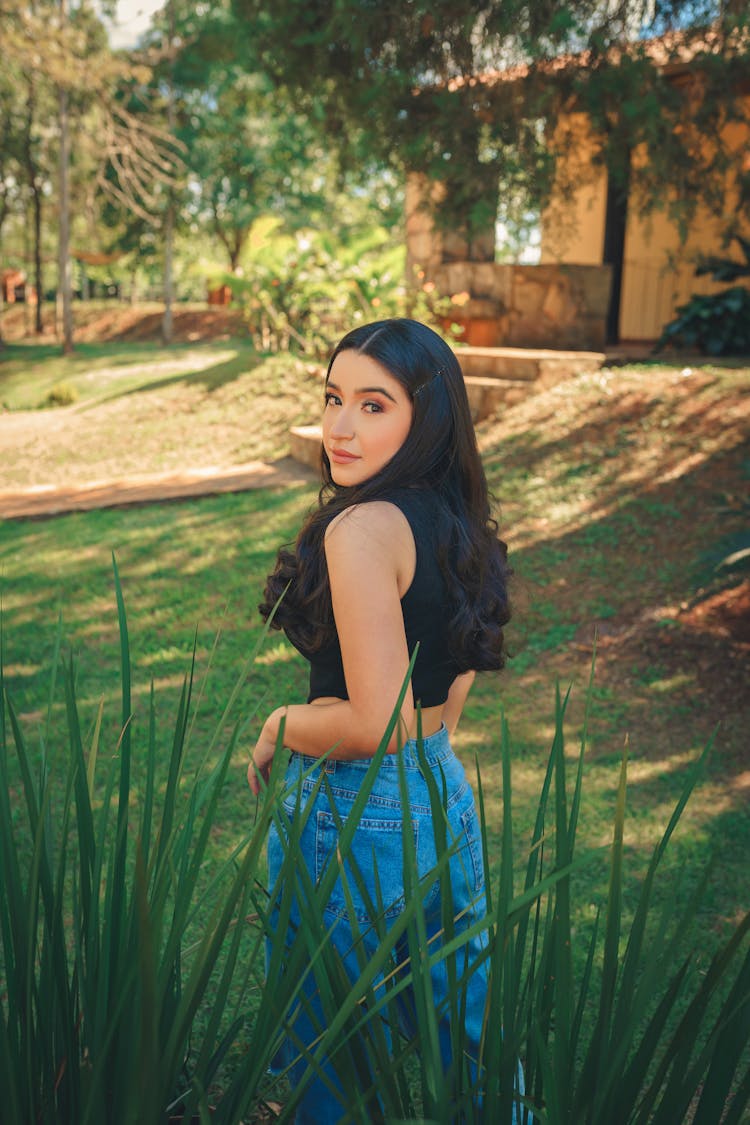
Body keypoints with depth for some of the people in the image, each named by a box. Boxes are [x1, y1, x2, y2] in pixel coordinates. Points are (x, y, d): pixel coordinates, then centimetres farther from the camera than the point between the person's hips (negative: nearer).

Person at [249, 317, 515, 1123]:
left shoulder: (361, 528, -24)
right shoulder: (454, 518, 2)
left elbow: (377, 723, -26)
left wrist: (279, 728, -10)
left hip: (353, 822, -8)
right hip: (446, 800, 8)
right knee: (468, 1036, 25)